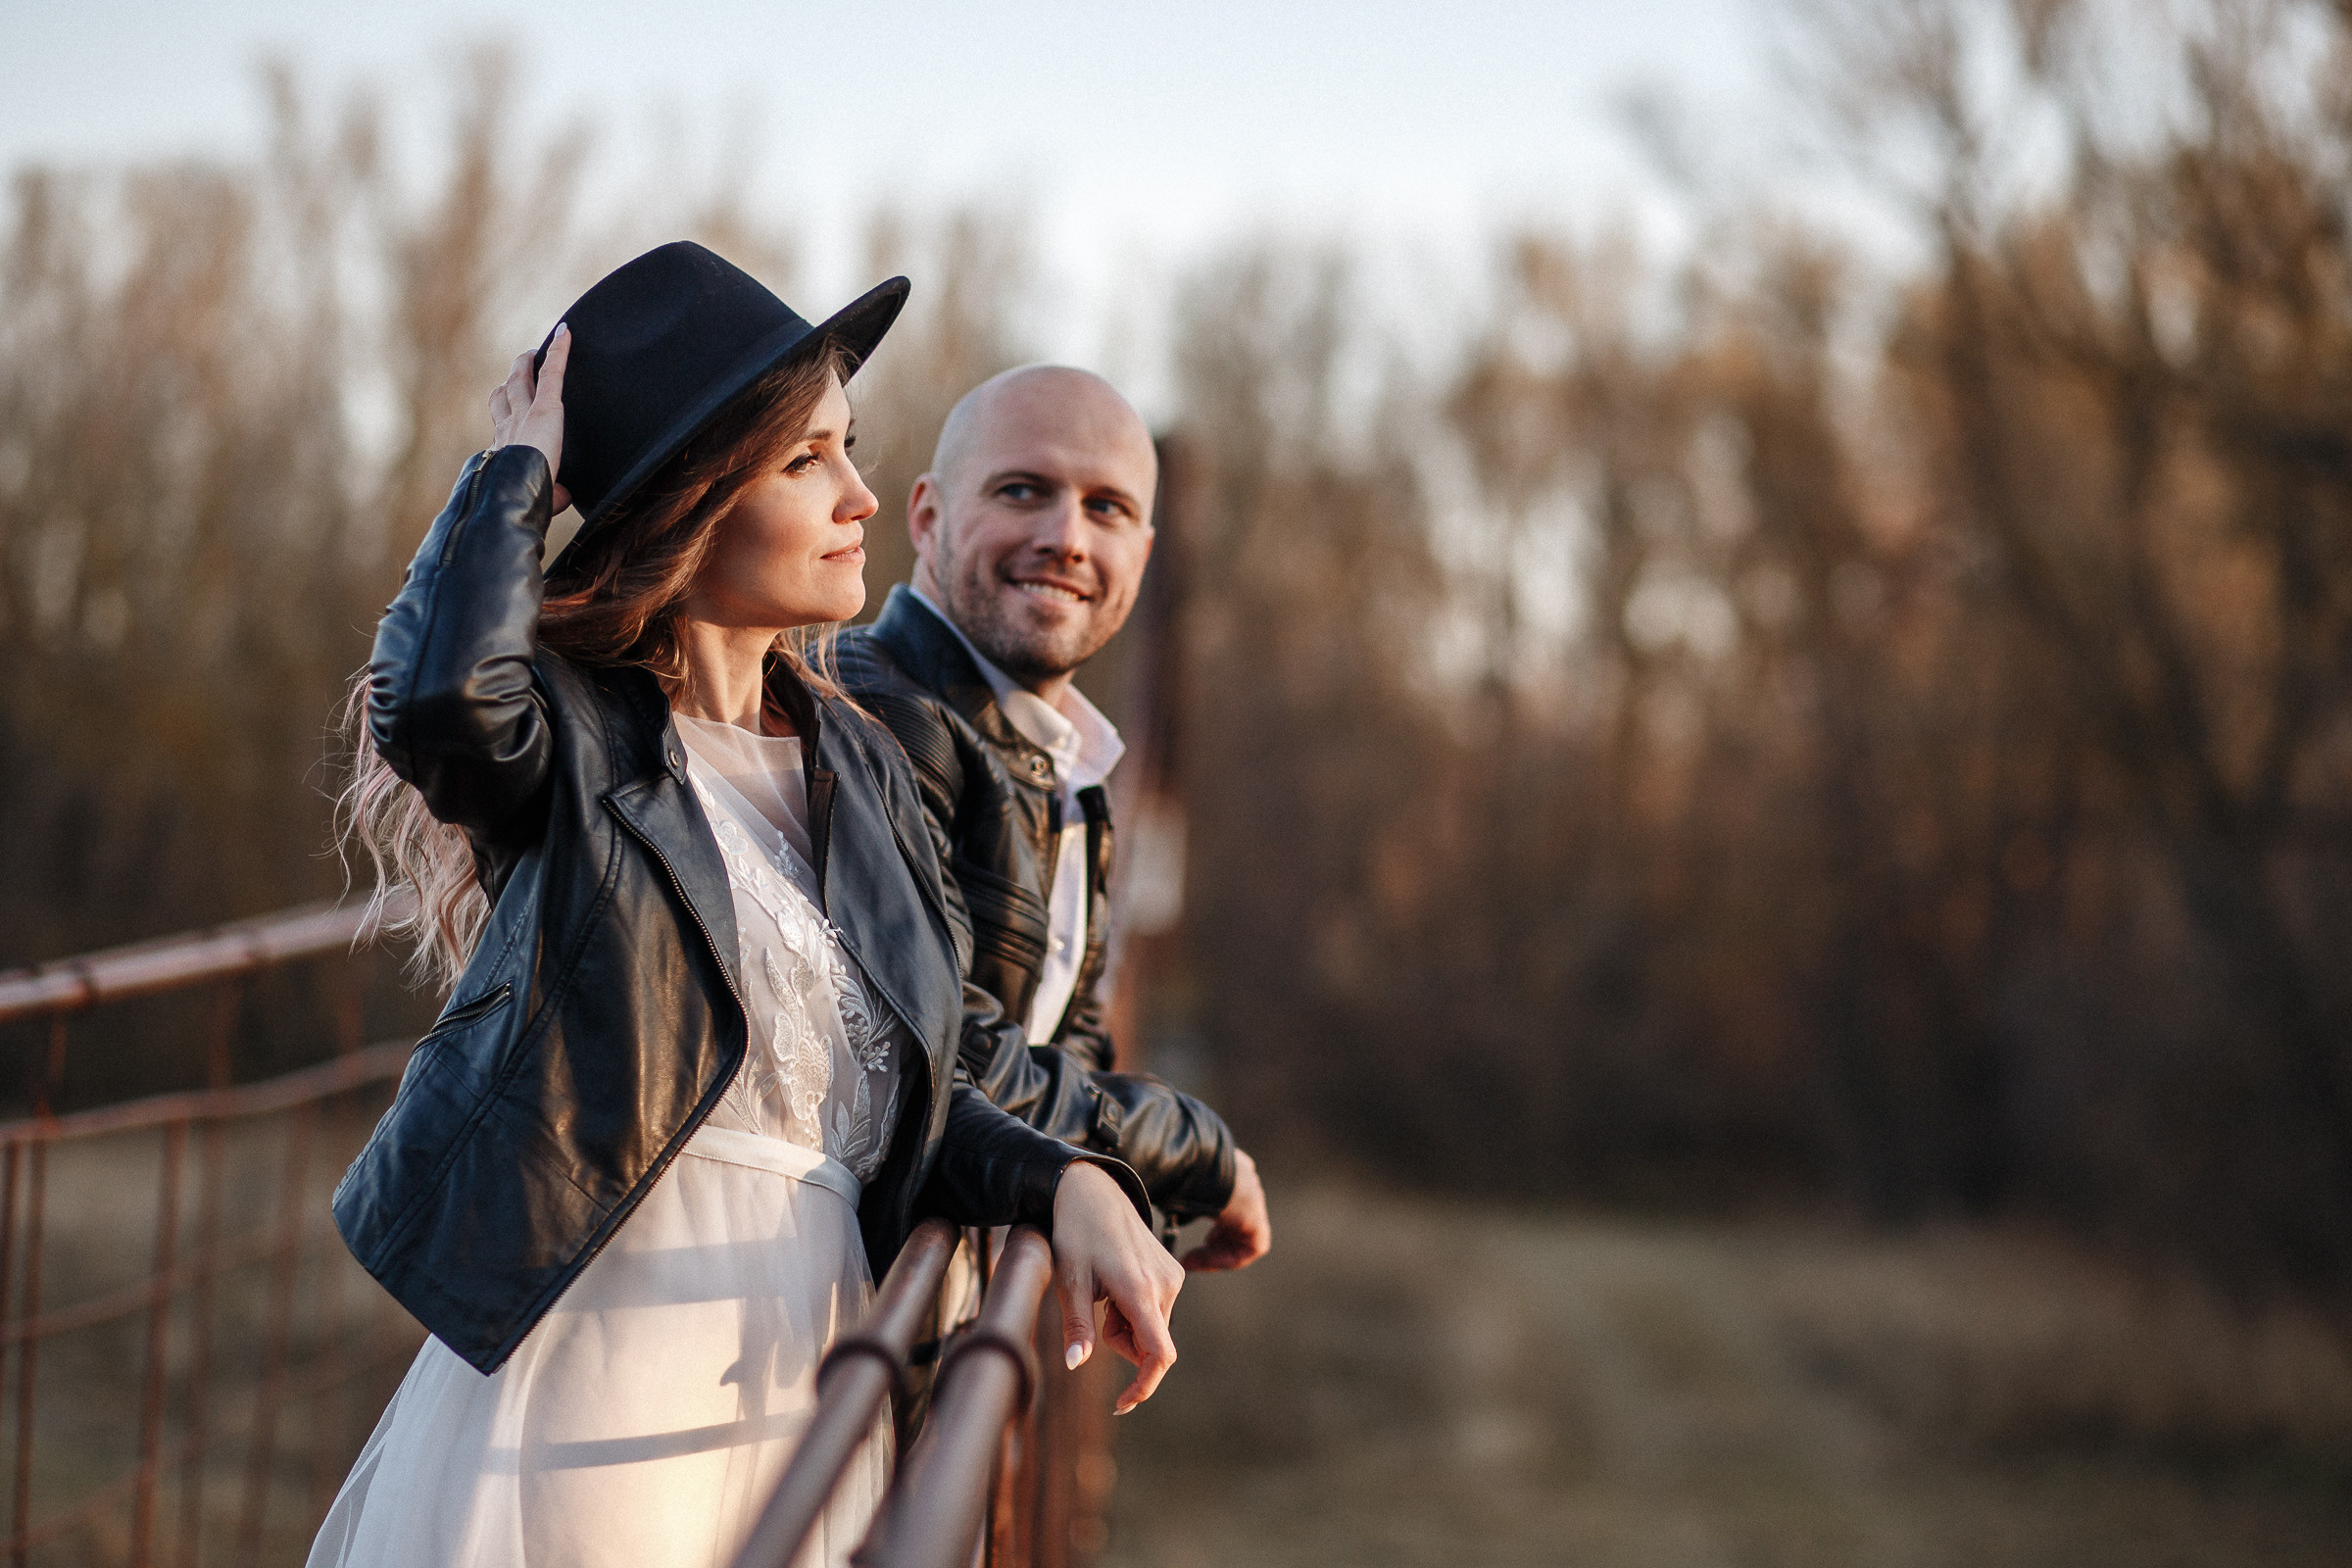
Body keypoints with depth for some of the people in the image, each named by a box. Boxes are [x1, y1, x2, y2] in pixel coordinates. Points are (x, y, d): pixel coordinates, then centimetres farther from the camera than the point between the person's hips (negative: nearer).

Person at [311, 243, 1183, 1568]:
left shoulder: (855, 763, 12)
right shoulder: (564, 738, -6)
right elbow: (440, 696, -32)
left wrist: (1069, 1185, -5)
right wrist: (518, 467, -14)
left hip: (817, 1400, 6)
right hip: (589, 1407, -6)